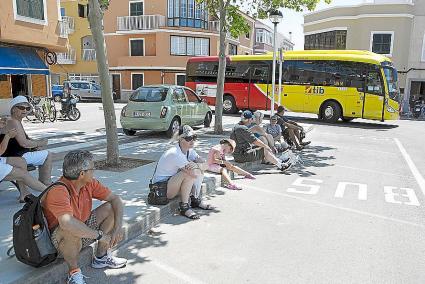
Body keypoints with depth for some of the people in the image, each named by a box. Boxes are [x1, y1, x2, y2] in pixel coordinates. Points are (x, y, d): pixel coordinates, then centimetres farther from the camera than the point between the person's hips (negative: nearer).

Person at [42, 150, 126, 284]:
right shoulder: (58, 191, -30)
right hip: (60, 240, -7)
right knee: (71, 231, -39)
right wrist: (99, 235, -35)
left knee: (110, 208, -2)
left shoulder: (89, 183, -8)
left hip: (84, 231, 8)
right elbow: (67, 223, -45)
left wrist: (118, 227, -15)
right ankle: (74, 272, -12)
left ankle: (101, 257, 10)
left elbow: (115, 199, -2)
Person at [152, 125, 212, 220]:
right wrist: (196, 166, -12)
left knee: (199, 169, -2)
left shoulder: (189, 150, 1)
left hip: (173, 182, 9)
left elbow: (205, 165, -7)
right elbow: (194, 174, -33)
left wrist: (196, 165, -27)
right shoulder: (174, 153, -27)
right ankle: (184, 207, -17)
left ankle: (195, 200, 4)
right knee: (190, 173, -30)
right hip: (161, 188, -9)